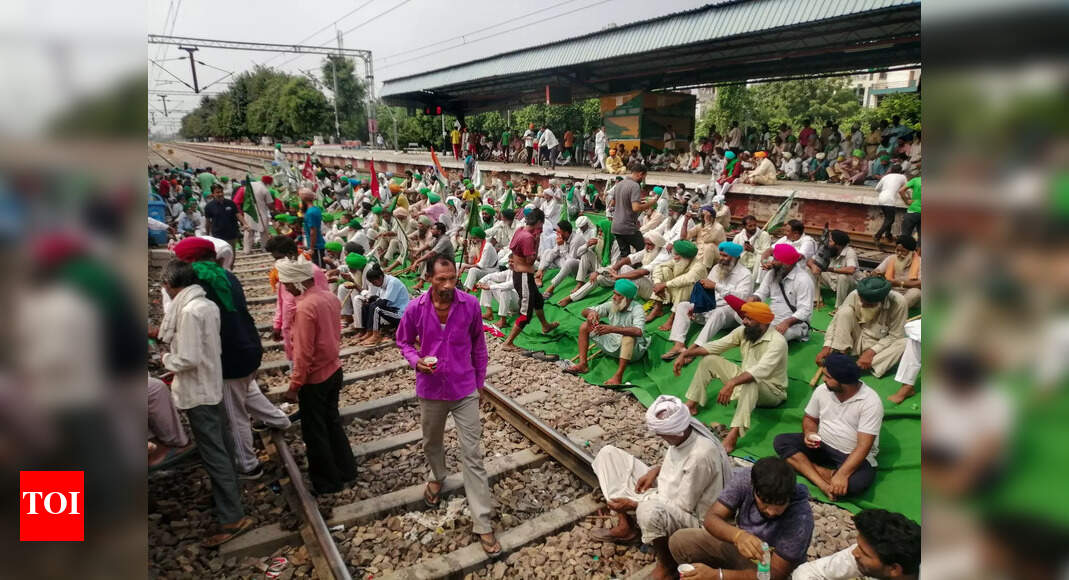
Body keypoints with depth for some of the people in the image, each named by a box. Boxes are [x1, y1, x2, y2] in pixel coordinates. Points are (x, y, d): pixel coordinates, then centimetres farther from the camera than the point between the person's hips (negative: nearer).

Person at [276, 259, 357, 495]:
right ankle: (345, 471, 33)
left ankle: (327, 483, 22)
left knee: (314, 432, 9)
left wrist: (294, 386, -15)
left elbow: (303, 354, -23)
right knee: (332, 422, 22)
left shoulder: (305, 307, -25)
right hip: (334, 371, 8)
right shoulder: (329, 297, 0)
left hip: (315, 379, -8)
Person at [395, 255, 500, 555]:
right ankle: (437, 476, 58)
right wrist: (416, 360, -17)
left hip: (465, 390, -1)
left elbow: (478, 345, 0)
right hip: (430, 390, 2)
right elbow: (403, 341, 4)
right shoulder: (415, 309, -13)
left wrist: (480, 382, 7)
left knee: (473, 456, 0)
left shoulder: (470, 305, -14)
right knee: (432, 442, 25)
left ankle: (482, 524, 9)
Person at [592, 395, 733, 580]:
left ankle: (667, 564, -12)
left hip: (689, 516, -8)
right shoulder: (680, 434, -9)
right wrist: (656, 470, -4)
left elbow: (682, 507, -25)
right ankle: (625, 526, 3)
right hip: (663, 493, 9)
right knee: (608, 454, 3)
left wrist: (634, 505, -21)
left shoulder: (701, 455, -32)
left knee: (649, 510, -46)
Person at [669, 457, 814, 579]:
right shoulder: (745, 478, -24)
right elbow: (711, 519, -24)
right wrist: (738, 535, -48)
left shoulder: (800, 517, -32)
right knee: (679, 541, -14)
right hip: (739, 546, 4)